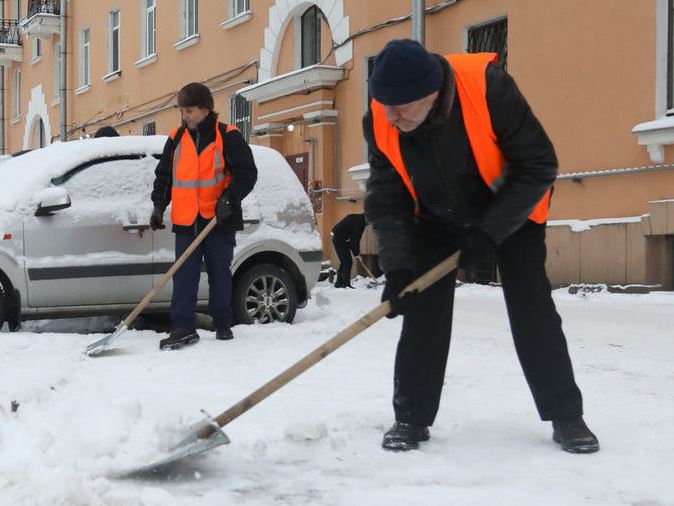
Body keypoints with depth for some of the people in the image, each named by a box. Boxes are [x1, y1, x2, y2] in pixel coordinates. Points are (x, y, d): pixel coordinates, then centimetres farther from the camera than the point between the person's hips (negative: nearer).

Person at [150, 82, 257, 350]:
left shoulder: (228, 137, -4)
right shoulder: (176, 139, 8)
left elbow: (247, 172, -9)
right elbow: (163, 175, 15)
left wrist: (229, 198, -21)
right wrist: (158, 205, 3)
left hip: (219, 221, -3)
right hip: (186, 221, 3)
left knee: (220, 274, 7)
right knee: (184, 275, -4)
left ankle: (222, 325, 18)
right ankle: (183, 328, -6)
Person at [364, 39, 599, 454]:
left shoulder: (489, 87, -36)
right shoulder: (381, 123, -24)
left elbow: (539, 166, -28)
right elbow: (387, 199, -16)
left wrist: (489, 232, -29)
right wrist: (397, 267, -28)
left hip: (510, 211, -3)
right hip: (437, 220, 3)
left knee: (533, 310, -7)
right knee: (423, 312, -6)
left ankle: (567, 417, 5)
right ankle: (412, 417, 7)